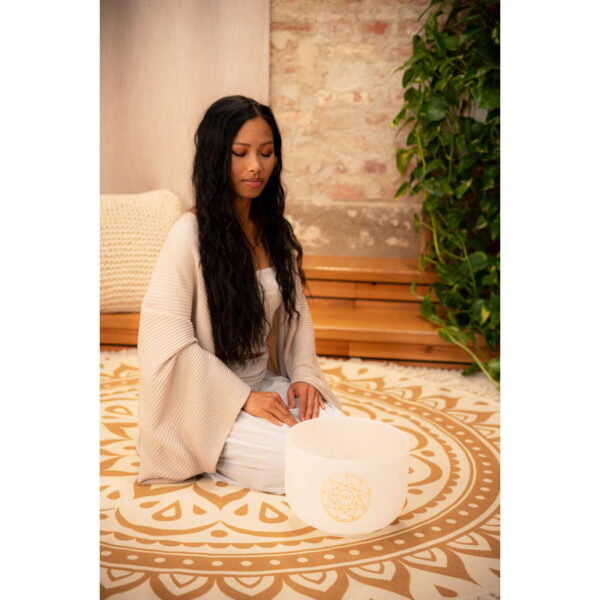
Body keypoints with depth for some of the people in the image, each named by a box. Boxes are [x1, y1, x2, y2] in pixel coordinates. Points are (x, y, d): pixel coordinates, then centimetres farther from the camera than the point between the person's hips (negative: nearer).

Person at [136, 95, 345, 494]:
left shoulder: (276, 230, 3)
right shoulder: (191, 233, -18)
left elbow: (297, 313, 10)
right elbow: (167, 339, -19)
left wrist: (304, 375, -7)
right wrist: (243, 397, -19)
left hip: (268, 383, 6)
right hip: (208, 401, -6)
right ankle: (212, 458, 5)